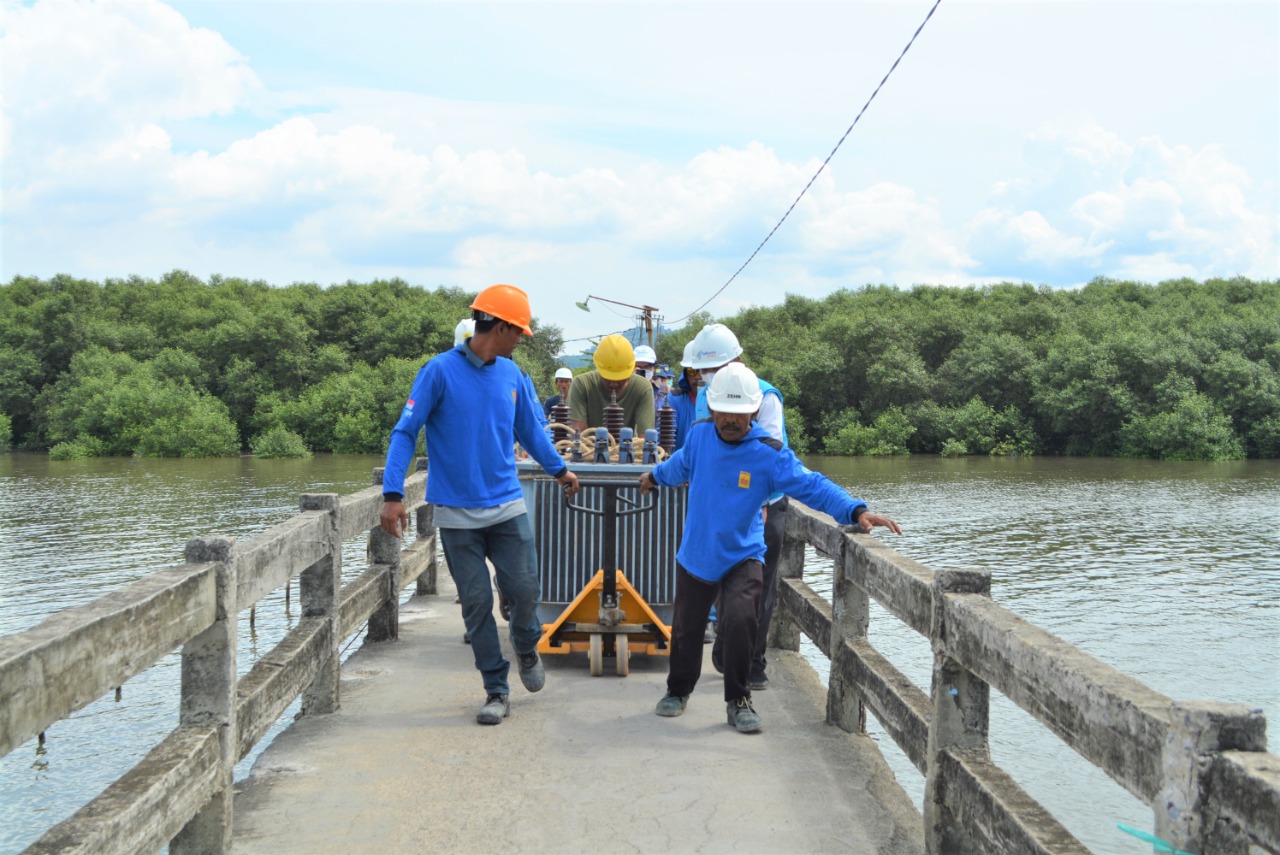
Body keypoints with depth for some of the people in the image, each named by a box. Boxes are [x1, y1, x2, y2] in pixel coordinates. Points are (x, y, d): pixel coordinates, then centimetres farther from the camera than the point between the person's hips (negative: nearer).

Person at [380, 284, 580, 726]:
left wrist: (558, 469, 31)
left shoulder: (511, 374, 5)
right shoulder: (440, 371, -10)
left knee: (524, 589, -1)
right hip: (457, 514, -3)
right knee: (476, 603, 3)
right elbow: (405, 432, -11)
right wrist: (392, 494, -20)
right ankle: (496, 690, 16)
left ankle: (527, 647, 32)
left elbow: (530, 428, 21)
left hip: (507, 507, 3)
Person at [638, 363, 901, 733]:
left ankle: (738, 700, -3)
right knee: (687, 629, 12)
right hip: (695, 554, 4)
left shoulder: (769, 453, -18)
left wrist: (856, 511, -40)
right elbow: (681, 464, 19)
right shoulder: (700, 435, -5)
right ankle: (679, 690, 38)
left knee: (740, 622, -23)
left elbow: (811, 485, -26)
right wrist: (656, 475, 39)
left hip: (742, 557, -3)